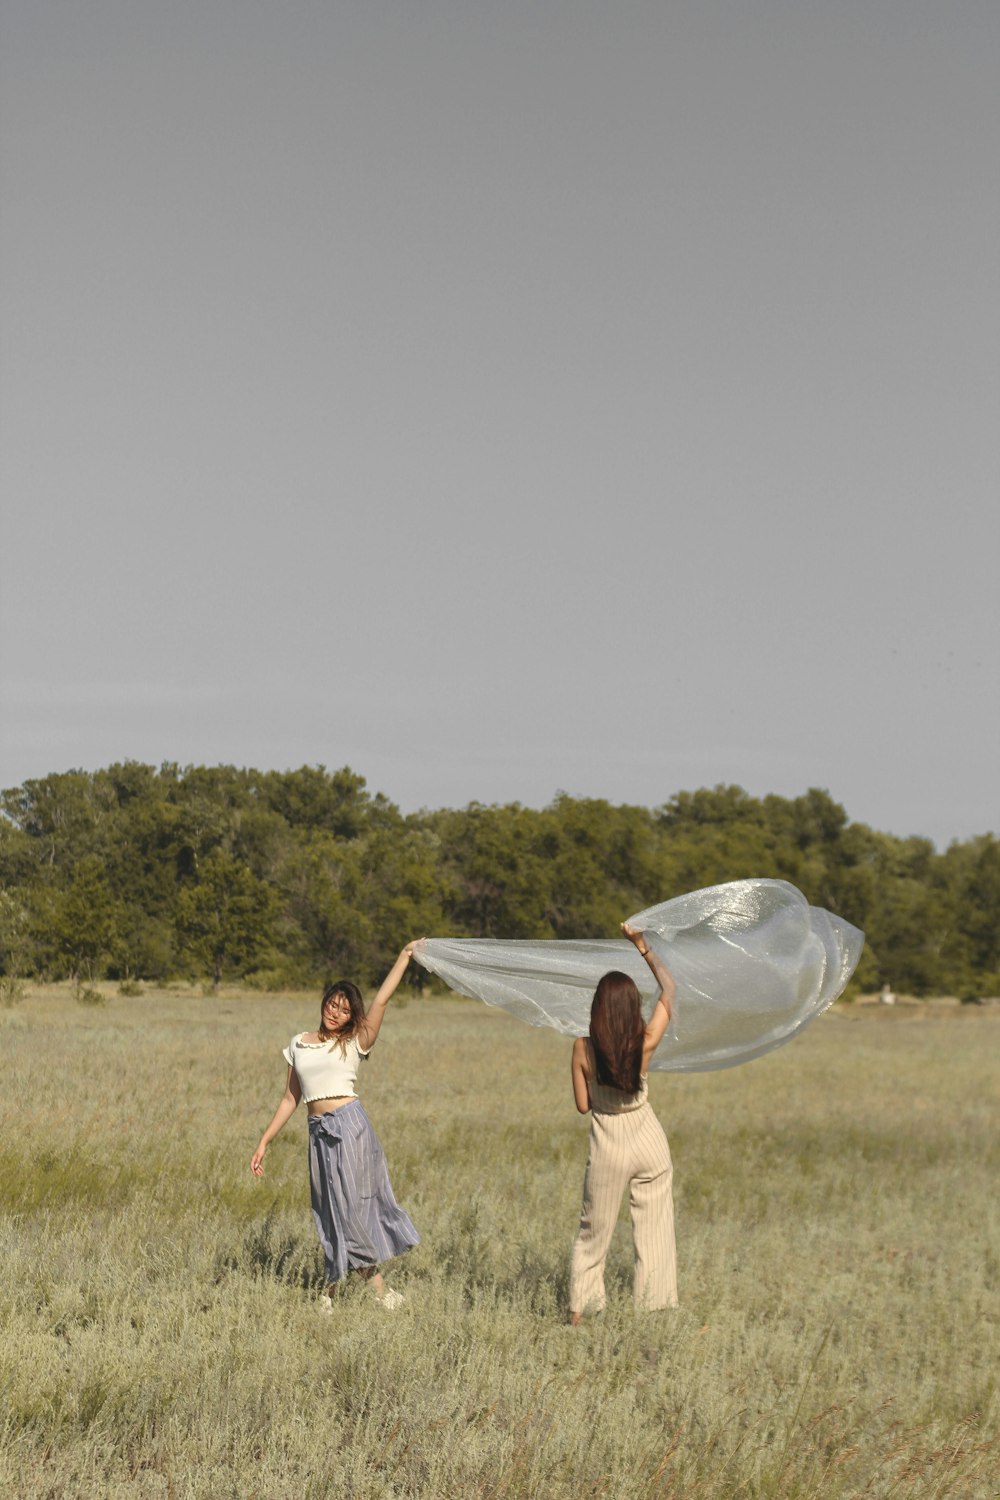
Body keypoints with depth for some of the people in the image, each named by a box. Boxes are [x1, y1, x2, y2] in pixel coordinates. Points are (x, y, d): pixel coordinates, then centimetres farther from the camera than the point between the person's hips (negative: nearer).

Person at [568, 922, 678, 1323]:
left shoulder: (583, 1049, -17)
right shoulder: (646, 1044, -14)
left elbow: (583, 1105, -7)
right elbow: (669, 988, 0)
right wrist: (643, 945, 5)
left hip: (609, 1147, -1)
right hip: (650, 1143, 1)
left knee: (593, 1232, 13)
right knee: (654, 1230, 11)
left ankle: (579, 1307, 16)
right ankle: (654, 1305, 14)